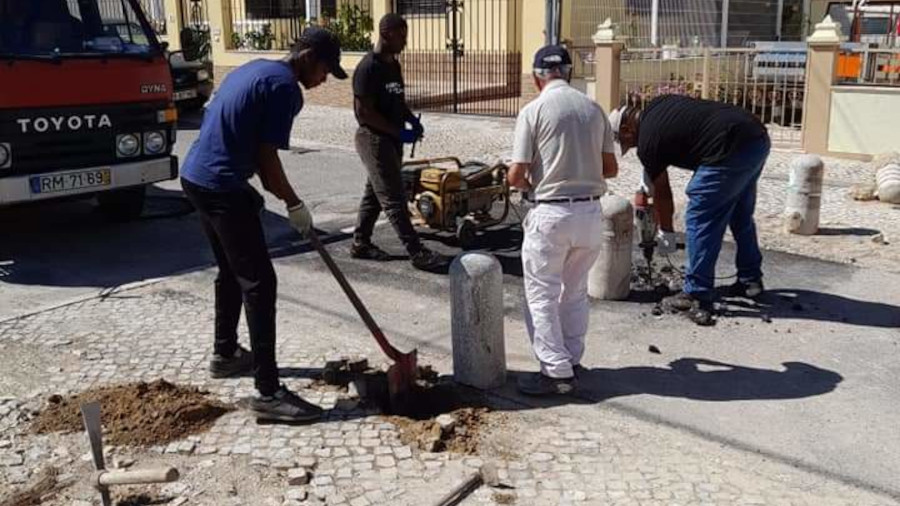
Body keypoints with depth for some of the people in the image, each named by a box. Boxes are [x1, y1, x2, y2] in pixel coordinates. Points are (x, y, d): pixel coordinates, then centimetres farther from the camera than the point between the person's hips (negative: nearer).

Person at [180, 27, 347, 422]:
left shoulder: (256, 69, 18)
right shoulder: (284, 86, -12)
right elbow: (266, 157, -14)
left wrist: (277, 195, 20)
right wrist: (294, 204, -2)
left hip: (196, 177, 10)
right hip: (222, 187, -10)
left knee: (231, 272, 24)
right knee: (259, 283, -9)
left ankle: (225, 354, 39)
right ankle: (269, 393, -9)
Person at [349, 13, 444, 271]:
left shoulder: (393, 64, 10)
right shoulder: (368, 68, -18)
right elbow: (363, 112, -20)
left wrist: (412, 120, 2)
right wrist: (399, 132, -19)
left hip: (390, 138, 9)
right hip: (374, 139, -9)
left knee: (374, 193, 15)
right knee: (394, 198, -7)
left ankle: (360, 244, 26)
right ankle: (417, 252, -8)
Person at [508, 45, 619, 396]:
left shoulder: (533, 111, -7)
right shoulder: (594, 109, 7)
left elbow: (516, 176, -9)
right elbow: (610, 168, 10)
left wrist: (526, 183, 13)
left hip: (551, 214, -5)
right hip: (591, 212, 5)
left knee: (542, 295, 6)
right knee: (575, 293, 19)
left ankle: (557, 371, 6)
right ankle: (572, 361, 28)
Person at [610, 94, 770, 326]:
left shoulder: (647, 141, -3)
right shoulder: (657, 105, 18)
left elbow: (662, 193, 6)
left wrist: (667, 233, 20)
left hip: (732, 151, -10)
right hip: (759, 136, 10)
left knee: (699, 221, -1)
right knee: (741, 216, 23)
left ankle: (697, 299, 2)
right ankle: (750, 280, 35)